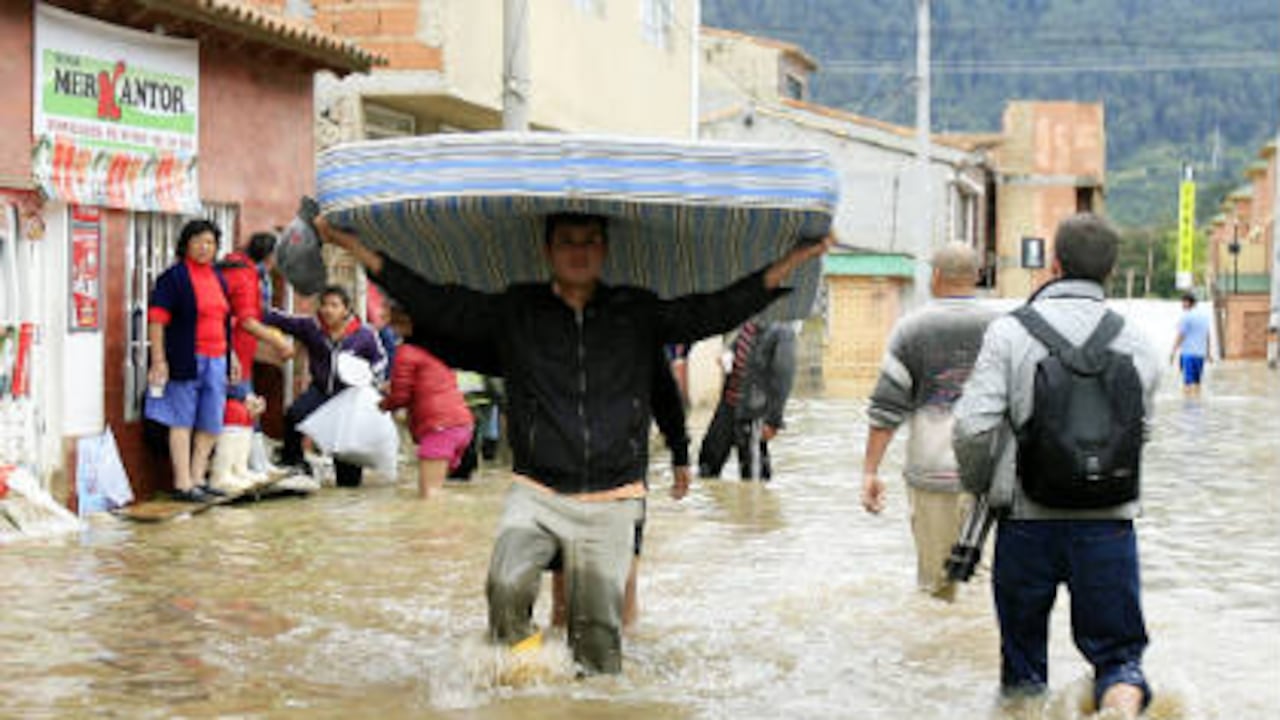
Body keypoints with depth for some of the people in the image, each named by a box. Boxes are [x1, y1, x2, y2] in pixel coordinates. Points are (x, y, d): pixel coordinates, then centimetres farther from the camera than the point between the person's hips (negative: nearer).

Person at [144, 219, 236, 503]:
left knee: (211, 423, 8)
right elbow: (157, 320, -11)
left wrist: (231, 356, 22)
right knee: (183, 422, -2)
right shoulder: (173, 277, -6)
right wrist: (158, 360, -18)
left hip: (216, 360, 7)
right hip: (186, 360, -7)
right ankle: (183, 484, 1)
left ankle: (197, 479, 19)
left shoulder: (217, 277, 16)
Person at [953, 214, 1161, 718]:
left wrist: (978, 486, 4)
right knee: (1117, 650, 9)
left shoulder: (1011, 332, -7)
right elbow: (1141, 434, 6)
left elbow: (973, 426, -14)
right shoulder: (1137, 344, 1)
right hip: (1109, 524, 1)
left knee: (1022, 654, 15)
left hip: (1028, 524, -1)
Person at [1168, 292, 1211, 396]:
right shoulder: (1204, 317, 13)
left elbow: (1180, 336, -11)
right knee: (1197, 381, 13)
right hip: (1200, 353, 7)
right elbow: (1207, 336, 18)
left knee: (1188, 381, -8)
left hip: (1188, 353, -7)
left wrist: (1173, 352, -7)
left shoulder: (1185, 317, -9)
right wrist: (1207, 353, 24)